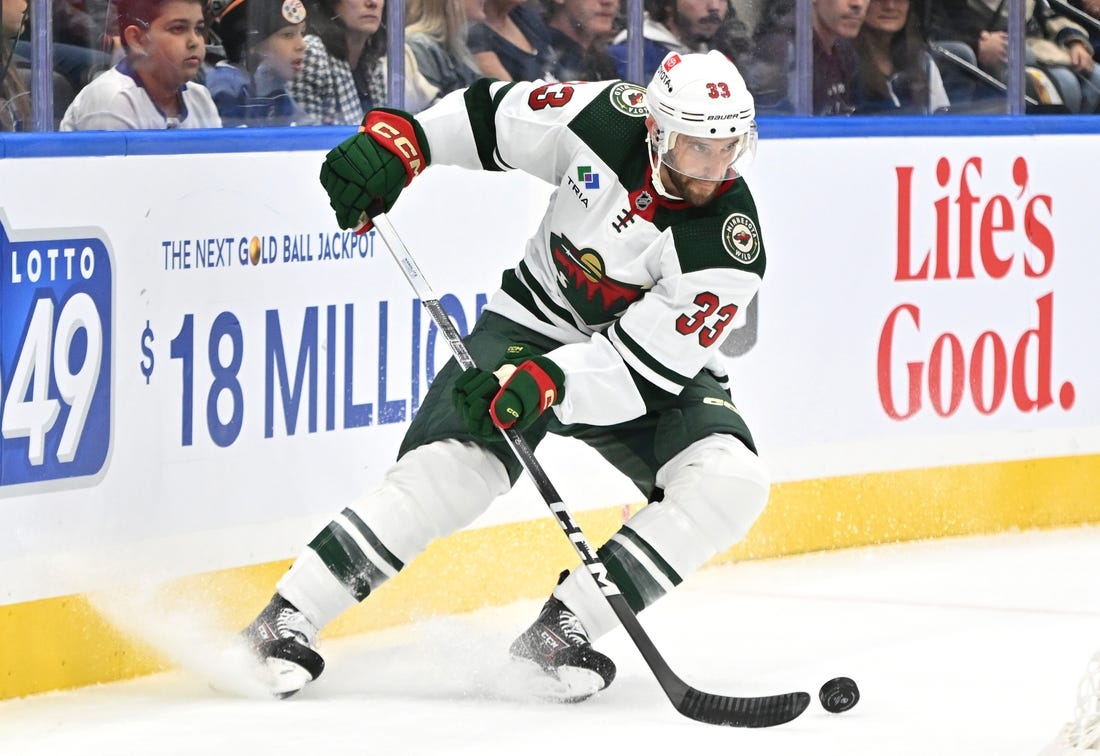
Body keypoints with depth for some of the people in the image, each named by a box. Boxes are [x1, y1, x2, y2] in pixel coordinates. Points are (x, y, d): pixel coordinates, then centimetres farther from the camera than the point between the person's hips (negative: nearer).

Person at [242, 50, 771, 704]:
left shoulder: (731, 245, -25)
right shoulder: (608, 120, -18)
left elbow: (644, 365, -28)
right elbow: (489, 112, -3)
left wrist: (543, 385, -41)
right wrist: (394, 141, -18)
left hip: (649, 376, 0)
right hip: (534, 325, 0)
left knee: (731, 484, -26)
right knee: (450, 466, -24)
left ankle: (563, 627, -20)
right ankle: (287, 620, -17)